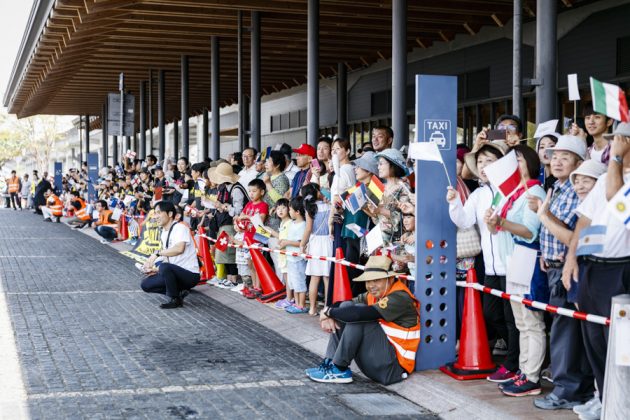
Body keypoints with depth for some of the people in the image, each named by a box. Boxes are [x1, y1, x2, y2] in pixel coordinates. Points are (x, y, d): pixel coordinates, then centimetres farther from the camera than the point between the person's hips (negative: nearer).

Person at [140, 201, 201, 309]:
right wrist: (156, 270, 3)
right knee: (146, 284, 3)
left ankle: (176, 300, -15)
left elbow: (179, 249, -35)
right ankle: (179, 291, 4)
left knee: (165, 267, -35)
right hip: (176, 273, 9)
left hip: (190, 274, -9)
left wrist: (157, 253, -30)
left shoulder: (180, 228, -16)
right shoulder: (164, 233, 12)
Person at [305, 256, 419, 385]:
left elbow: (360, 313, -31)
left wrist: (328, 311, -18)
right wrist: (328, 317, -15)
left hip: (394, 367, -9)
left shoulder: (400, 297, -20)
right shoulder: (375, 295, 7)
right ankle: (330, 363, -6)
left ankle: (339, 370, -15)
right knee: (346, 307, 1)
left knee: (358, 316, -23)